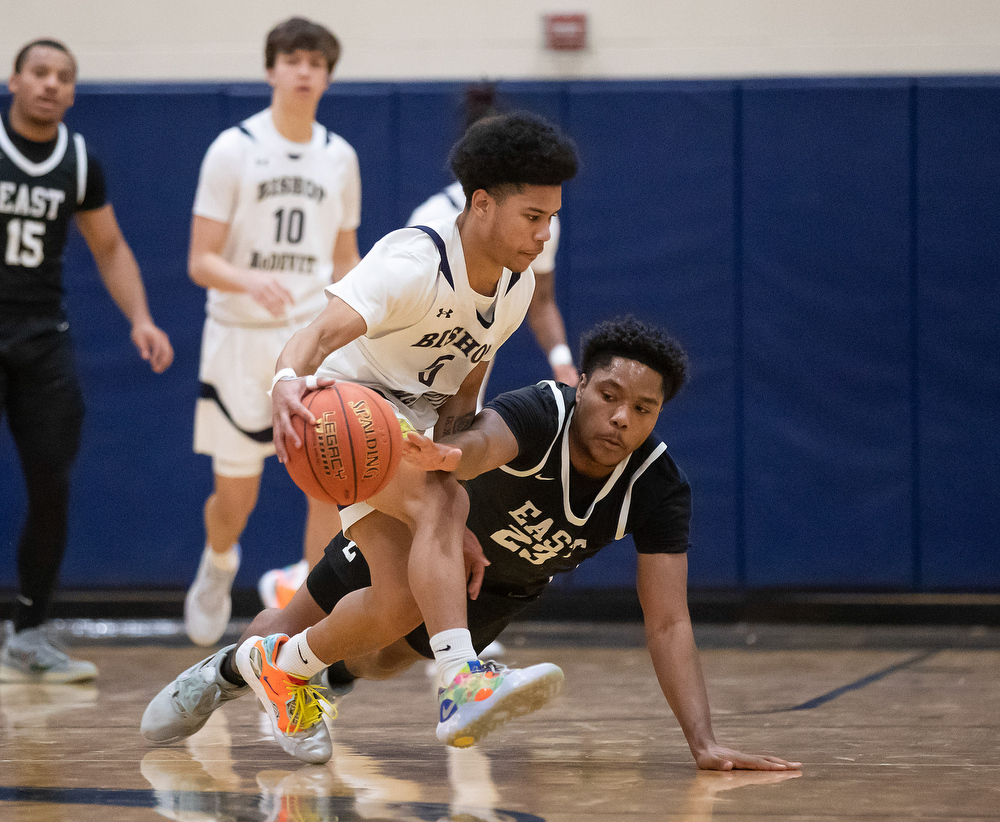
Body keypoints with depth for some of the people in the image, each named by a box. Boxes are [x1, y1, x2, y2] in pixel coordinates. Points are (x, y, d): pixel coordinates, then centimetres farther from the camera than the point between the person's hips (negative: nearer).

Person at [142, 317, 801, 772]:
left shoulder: (658, 488, -33)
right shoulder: (541, 416, -43)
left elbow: (668, 622, -35)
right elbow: (486, 441, -68)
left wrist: (704, 741, -47)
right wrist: (452, 455, -94)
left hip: (506, 584, 3)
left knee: (381, 662, 22)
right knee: (300, 632, 11)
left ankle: (323, 683, 57)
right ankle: (222, 675, 44)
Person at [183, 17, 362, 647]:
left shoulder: (340, 157, 6)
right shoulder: (233, 150, -6)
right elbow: (200, 262, -9)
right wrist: (250, 282, -29)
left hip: (314, 335, 2)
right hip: (240, 336, -2)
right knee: (236, 495, 6)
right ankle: (218, 565, 40)